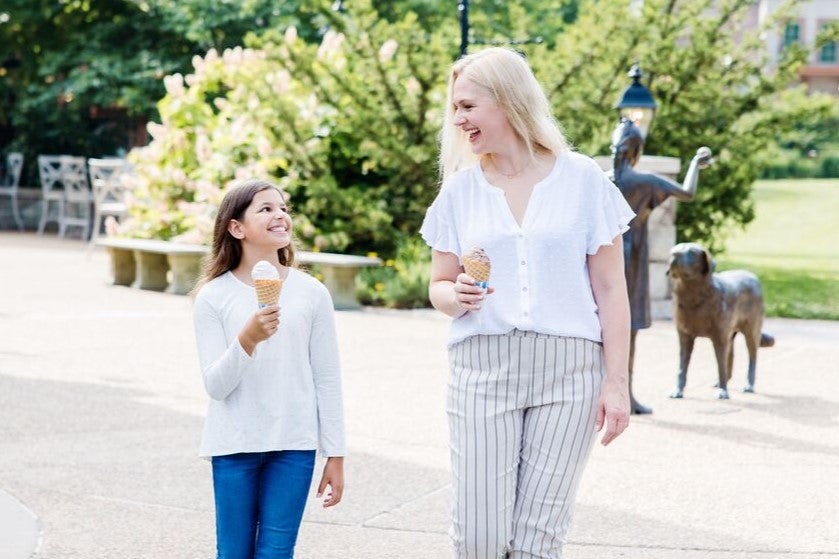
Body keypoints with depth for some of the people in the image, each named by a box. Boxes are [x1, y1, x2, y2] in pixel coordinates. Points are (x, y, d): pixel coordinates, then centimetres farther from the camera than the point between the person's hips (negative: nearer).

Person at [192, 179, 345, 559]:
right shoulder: (214, 297, -3)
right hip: (234, 446, 0)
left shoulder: (311, 294, 0)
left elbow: (327, 381, 4)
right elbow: (216, 385, -8)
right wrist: (247, 339, -26)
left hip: (294, 446, 0)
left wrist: (335, 456, 3)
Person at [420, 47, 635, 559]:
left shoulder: (582, 179, 2)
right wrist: (457, 296, -11)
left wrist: (617, 382, -4)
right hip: (482, 366, 2)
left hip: (568, 368, -2)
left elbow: (610, 289, 2)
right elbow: (439, 287, 14)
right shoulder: (460, 189, 8)